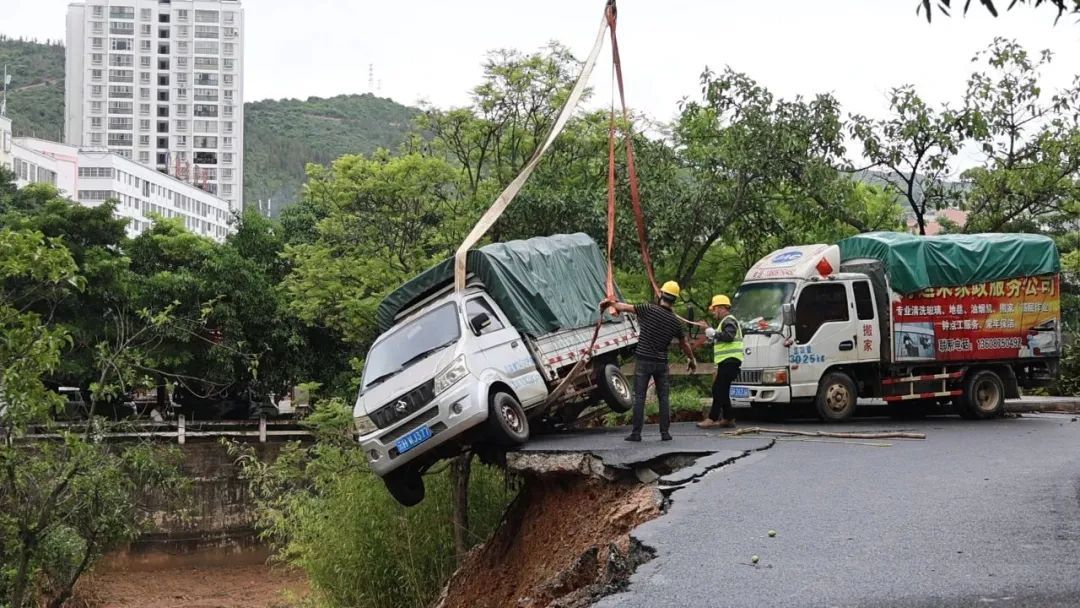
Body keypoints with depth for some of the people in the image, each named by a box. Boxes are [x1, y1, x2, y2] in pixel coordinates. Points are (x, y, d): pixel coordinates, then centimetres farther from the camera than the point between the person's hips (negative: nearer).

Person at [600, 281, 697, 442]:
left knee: (639, 397, 1)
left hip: (643, 361, -2)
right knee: (664, 397, 10)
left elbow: (625, 307, -4)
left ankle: (636, 433, 0)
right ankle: (665, 433, 8)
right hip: (661, 363, 2)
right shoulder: (676, 322, 2)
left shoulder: (649, 309, -10)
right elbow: (685, 344, 13)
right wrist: (692, 360, 29)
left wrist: (610, 303, 13)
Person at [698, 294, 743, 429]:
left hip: (729, 361, -11)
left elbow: (729, 336, -25)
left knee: (718, 390, -13)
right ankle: (727, 419, 14)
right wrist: (713, 338, 18)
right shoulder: (726, 321, 25)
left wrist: (714, 334, -16)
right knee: (722, 391, 12)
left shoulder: (729, 320, -8)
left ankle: (712, 419, -15)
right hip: (727, 361, 11)